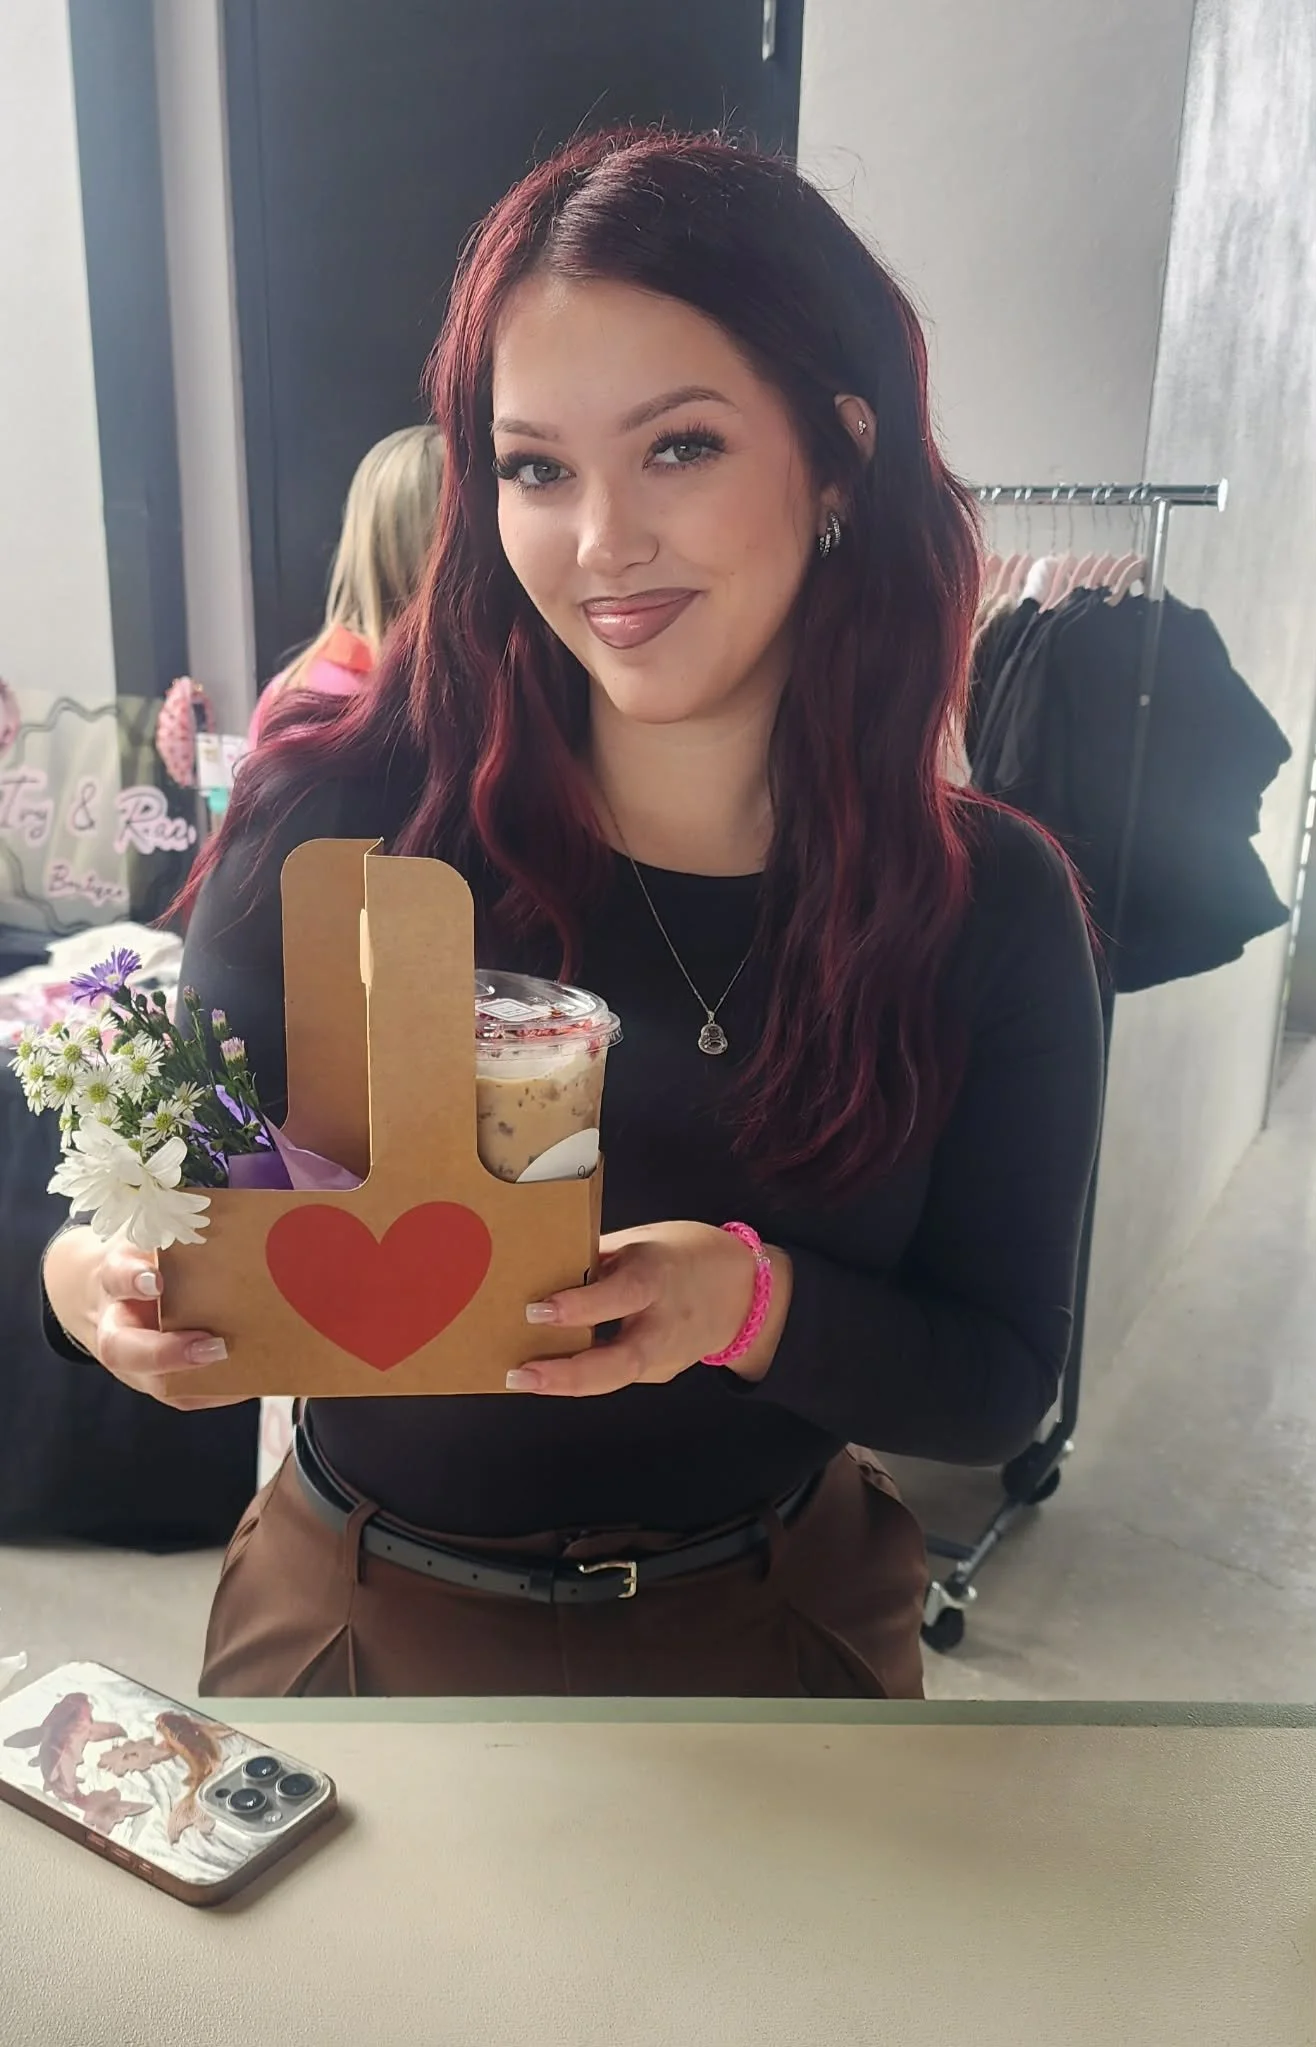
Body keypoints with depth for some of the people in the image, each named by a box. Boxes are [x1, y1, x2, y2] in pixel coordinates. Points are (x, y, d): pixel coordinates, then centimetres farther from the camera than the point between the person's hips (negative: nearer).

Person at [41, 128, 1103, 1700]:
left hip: (769, 1630, 1)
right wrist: (99, 1280, -30)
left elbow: (1001, 1387, -10)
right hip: (359, 1624, 0)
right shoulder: (339, 819, -19)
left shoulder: (992, 906, -14)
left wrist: (755, 1306, -29)